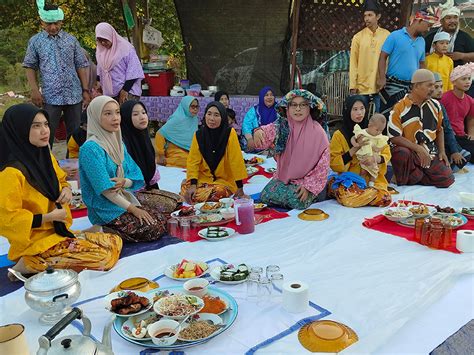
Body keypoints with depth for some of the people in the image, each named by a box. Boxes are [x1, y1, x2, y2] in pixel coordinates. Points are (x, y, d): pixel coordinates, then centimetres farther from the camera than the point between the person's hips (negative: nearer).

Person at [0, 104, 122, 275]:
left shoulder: (45, 156, 4)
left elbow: (61, 180, 22)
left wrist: (66, 190, -2)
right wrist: (49, 217, -20)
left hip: (58, 231, 9)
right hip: (35, 241, -9)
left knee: (115, 242, 3)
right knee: (102, 257, -19)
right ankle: (30, 264, -8)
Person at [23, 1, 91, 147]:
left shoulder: (71, 39, 9)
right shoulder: (35, 41, 6)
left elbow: (81, 66, 10)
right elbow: (30, 67, 7)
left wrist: (85, 90, 4)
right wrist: (34, 91, -5)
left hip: (74, 95, 2)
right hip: (50, 97, -1)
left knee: (75, 134, 7)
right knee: (47, 135, 0)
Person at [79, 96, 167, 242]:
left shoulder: (118, 143, 9)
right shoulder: (90, 148, -17)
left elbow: (135, 177, 8)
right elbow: (104, 189, -20)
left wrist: (123, 181, -16)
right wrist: (133, 209, -17)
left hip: (125, 200, 8)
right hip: (106, 209, -8)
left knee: (162, 221, -3)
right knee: (153, 230, -16)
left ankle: (108, 231, 6)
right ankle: (103, 232, -3)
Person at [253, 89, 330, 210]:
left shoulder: (317, 131, -10)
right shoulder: (282, 126, -1)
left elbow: (323, 163, -9)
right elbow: (268, 133, -18)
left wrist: (309, 185, -15)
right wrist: (259, 132, -43)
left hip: (308, 180, -3)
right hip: (283, 177, 3)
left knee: (298, 201, -26)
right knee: (265, 196, -14)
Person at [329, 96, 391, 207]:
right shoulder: (339, 135, 0)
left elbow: (387, 153, 10)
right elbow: (334, 164, -5)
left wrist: (377, 158, -14)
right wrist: (355, 149, -15)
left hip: (372, 179, 3)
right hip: (348, 181, -3)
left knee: (385, 198, -26)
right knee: (349, 199, -35)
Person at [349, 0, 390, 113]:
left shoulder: (387, 35, 3)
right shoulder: (358, 37, 3)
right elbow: (353, 63, 2)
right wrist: (353, 86, -3)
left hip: (381, 86, 0)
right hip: (362, 86, 1)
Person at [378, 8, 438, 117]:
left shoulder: (422, 41, 14)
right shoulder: (395, 36, -4)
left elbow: (421, 63, 21)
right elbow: (383, 57, -7)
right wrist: (382, 78, -16)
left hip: (413, 87, 6)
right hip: (393, 85, -6)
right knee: (387, 116, -2)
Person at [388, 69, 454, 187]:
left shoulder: (435, 105, 8)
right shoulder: (399, 108, -11)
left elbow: (439, 130, 21)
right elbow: (394, 137, -15)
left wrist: (442, 151, 8)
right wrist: (419, 149, -20)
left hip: (430, 153, 5)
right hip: (408, 151, -5)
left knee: (447, 179, -12)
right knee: (401, 153, -40)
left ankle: (414, 176, 8)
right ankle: (402, 180, -11)